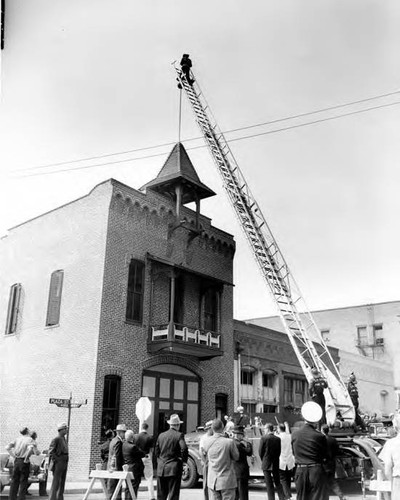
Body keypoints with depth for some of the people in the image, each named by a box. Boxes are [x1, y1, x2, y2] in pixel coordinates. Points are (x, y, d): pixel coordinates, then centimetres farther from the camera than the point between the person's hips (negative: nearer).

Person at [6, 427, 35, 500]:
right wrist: (26, 458, -16)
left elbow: (7, 447, 4)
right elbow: (30, 448, -28)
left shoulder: (18, 439, 7)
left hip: (16, 461, 5)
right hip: (24, 462, -5)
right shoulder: (29, 439, -9)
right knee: (23, 482, 5)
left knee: (14, 482, 14)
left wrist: (14, 456, 7)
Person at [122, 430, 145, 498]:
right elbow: (142, 454, -15)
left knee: (128, 489, 18)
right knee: (133, 489, -1)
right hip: (134, 471, -8)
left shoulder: (123, 444, 0)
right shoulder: (133, 447, -24)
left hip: (126, 470, 8)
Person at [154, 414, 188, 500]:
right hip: (174, 469, -5)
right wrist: (183, 460, -6)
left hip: (161, 469, 5)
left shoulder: (161, 435, 7)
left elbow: (156, 451, 12)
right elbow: (184, 448, -22)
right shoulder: (179, 435, -8)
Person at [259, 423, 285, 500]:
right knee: (278, 483, 15)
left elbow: (260, 451, -7)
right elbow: (279, 451, 4)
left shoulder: (264, 438, -13)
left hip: (266, 464, -4)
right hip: (276, 464, 4)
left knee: (269, 484, 4)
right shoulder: (278, 439, -2)